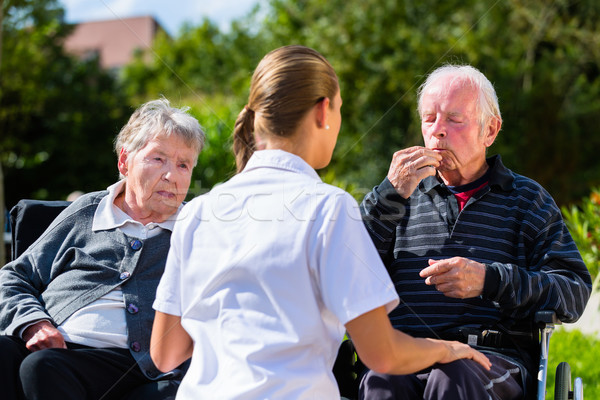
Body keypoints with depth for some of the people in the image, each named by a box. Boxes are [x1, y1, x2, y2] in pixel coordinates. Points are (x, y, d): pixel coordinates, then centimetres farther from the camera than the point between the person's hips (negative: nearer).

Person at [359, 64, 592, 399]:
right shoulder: (402, 196, 23)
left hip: (494, 357, 0)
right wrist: (389, 195, -3)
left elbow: (575, 293, 6)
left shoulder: (527, 199, 18)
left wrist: (490, 280, -10)